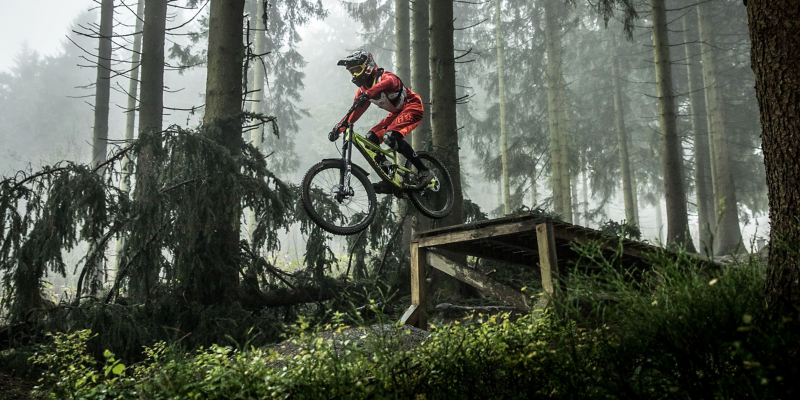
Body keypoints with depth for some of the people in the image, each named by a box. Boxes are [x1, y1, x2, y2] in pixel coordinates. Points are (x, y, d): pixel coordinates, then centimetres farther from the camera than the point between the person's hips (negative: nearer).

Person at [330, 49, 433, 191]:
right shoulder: (363, 89, 6)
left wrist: (368, 94, -64)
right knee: (371, 138, -4)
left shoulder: (384, 77, -22)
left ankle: (424, 172, -24)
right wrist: (340, 127, -3)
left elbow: (389, 82, -47)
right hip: (397, 113, 9)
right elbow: (356, 111, 10)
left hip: (412, 107, -9)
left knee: (390, 136, -30)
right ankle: (388, 180, -2)